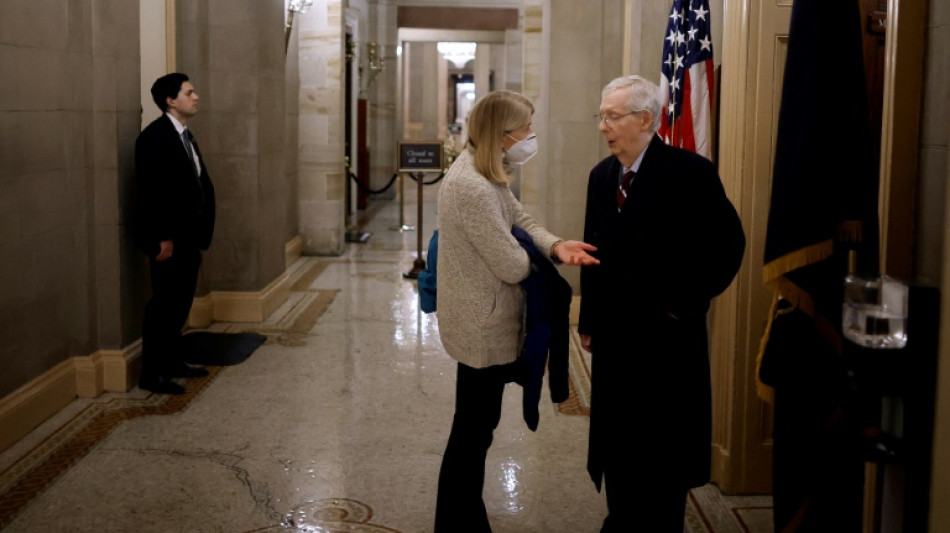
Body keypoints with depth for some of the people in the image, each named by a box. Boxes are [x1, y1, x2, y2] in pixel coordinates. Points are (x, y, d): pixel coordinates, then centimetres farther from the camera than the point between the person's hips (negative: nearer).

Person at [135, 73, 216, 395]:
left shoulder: (184, 135, 14)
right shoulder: (154, 136, -14)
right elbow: (151, 191, -19)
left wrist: (201, 233, 10)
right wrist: (162, 238, -21)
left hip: (188, 238, 9)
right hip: (169, 239, -9)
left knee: (181, 303, 15)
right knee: (164, 304, -2)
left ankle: (173, 362, 26)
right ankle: (151, 373, 7)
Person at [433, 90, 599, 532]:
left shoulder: (484, 172, 5)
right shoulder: (472, 188, -28)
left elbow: (519, 219, 7)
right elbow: (512, 265, -25)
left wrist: (555, 245, -14)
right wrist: (544, 261, -3)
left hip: (485, 322, 10)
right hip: (483, 328, -10)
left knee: (476, 426, 21)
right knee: (474, 429, 5)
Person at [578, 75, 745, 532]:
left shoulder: (690, 172, -13)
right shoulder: (602, 175, 7)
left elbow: (728, 245, -12)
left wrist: (687, 305, -12)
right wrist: (588, 320, 11)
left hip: (665, 336, -6)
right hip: (615, 333, 6)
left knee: (663, 447, 8)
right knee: (618, 439, 15)